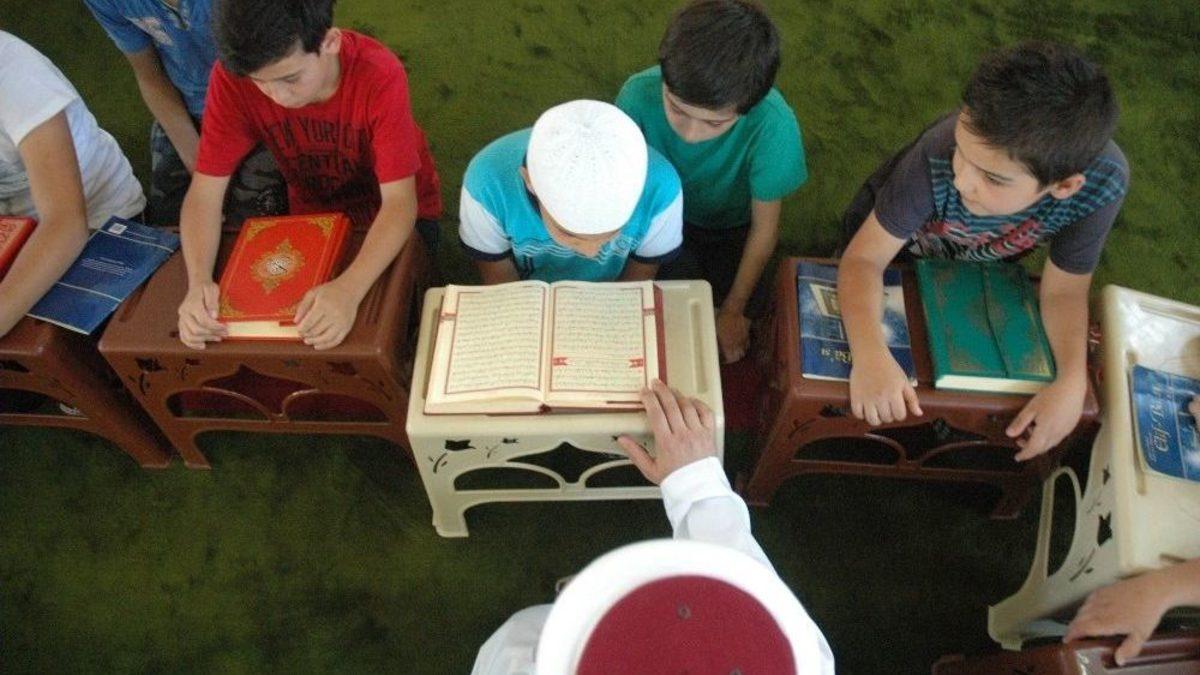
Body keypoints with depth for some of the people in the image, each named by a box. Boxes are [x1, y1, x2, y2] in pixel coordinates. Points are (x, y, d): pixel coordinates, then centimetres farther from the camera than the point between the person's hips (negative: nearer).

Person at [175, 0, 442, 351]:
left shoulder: (379, 76, -33)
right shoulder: (233, 77, -25)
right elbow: (205, 192, -22)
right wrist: (198, 282, -41)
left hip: (393, 216, -2)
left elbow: (399, 201, -35)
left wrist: (349, 289, -52)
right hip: (314, 213, 3)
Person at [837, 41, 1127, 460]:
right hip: (898, 243, -2)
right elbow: (865, 258, -39)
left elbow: (1064, 289, -21)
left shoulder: (1103, 180, -37)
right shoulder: (939, 156, -46)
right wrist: (870, 354, -56)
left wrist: (1073, 381, -37)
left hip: (982, 264, 3)